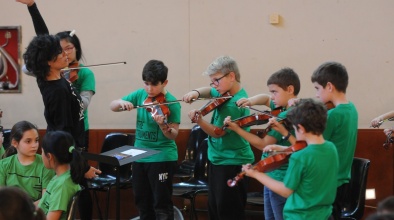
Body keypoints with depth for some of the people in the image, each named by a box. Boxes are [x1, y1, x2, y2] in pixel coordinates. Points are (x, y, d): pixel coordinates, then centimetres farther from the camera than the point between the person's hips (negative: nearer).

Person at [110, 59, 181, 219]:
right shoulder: (140, 95, 3)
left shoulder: (171, 103, -13)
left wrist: (163, 125, -37)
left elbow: (173, 135, -17)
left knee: (162, 205, -4)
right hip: (140, 156, 6)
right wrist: (122, 102, -18)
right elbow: (112, 106, 4)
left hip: (162, 157, -6)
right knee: (143, 202, 14)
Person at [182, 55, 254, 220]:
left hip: (232, 164, -10)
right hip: (218, 160, 10)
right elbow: (208, 92, 21)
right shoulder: (225, 94, 4)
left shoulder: (235, 103, -23)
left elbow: (217, 132, -20)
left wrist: (198, 120, -35)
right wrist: (197, 92, -2)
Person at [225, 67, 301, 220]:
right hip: (272, 176, 10)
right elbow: (265, 99, 24)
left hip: (281, 180, -10)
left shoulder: (285, 117, -21)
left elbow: (263, 144, -22)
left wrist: (236, 128, -22)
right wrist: (252, 100, 1)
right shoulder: (282, 108, 7)